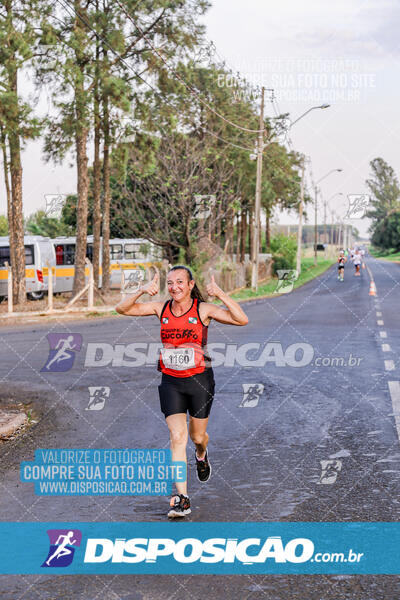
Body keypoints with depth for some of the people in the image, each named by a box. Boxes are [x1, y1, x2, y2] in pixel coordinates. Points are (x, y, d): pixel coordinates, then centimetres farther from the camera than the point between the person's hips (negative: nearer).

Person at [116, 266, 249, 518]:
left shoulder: (204, 309, -9)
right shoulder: (162, 308, 0)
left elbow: (242, 320, -19)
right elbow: (122, 309, -2)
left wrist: (221, 295, -27)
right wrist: (141, 291, -18)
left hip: (200, 380, -1)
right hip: (171, 382, 2)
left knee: (197, 436, 14)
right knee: (177, 437, -9)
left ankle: (202, 455, 52)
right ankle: (182, 498, -6)